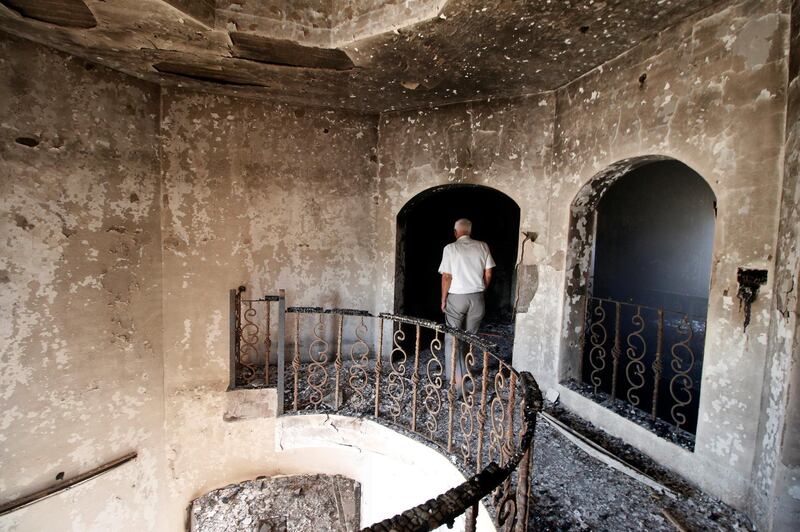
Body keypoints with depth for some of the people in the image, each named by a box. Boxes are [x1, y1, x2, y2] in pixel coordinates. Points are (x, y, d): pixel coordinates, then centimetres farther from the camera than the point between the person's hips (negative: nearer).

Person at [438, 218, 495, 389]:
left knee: (452, 338, 4)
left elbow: (446, 277, -10)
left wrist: (443, 299, -1)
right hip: (477, 298, 4)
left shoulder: (450, 248, -8)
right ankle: (464, 372, 28)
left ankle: (456, 377, -2)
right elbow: (488, 275, 2)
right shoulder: (482, 246, 2)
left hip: (456, 298, -3)